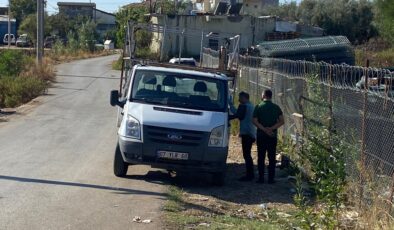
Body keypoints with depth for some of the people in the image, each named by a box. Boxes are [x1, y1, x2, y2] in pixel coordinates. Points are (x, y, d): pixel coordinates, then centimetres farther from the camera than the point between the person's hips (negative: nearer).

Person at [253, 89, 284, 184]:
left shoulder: (258, 107, -2)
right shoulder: (276, 107, 3)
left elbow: (255, 121, -10)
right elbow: (282, 121, -5)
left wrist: (264, 129, -12)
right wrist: (271, 128, -10)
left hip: (261, 136, -1)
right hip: (273, 136, 1)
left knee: (261, 157, 5)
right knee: (272, 158, 6)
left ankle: (261, 178, 4)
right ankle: (271, 178, 4)